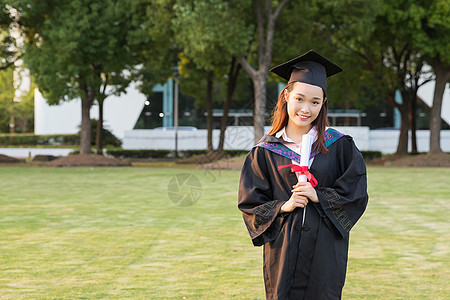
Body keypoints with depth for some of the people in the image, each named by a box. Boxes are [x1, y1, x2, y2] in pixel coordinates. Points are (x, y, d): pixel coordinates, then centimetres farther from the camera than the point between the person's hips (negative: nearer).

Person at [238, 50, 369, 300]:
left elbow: (356, 194, 1)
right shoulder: (265, 152, 4)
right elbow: (250, 204, 4)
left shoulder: (339, 146, 4)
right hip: (283, 252, 0)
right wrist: (283, 207, -12)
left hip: (325, 252, 0)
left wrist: (318, 196, -12)